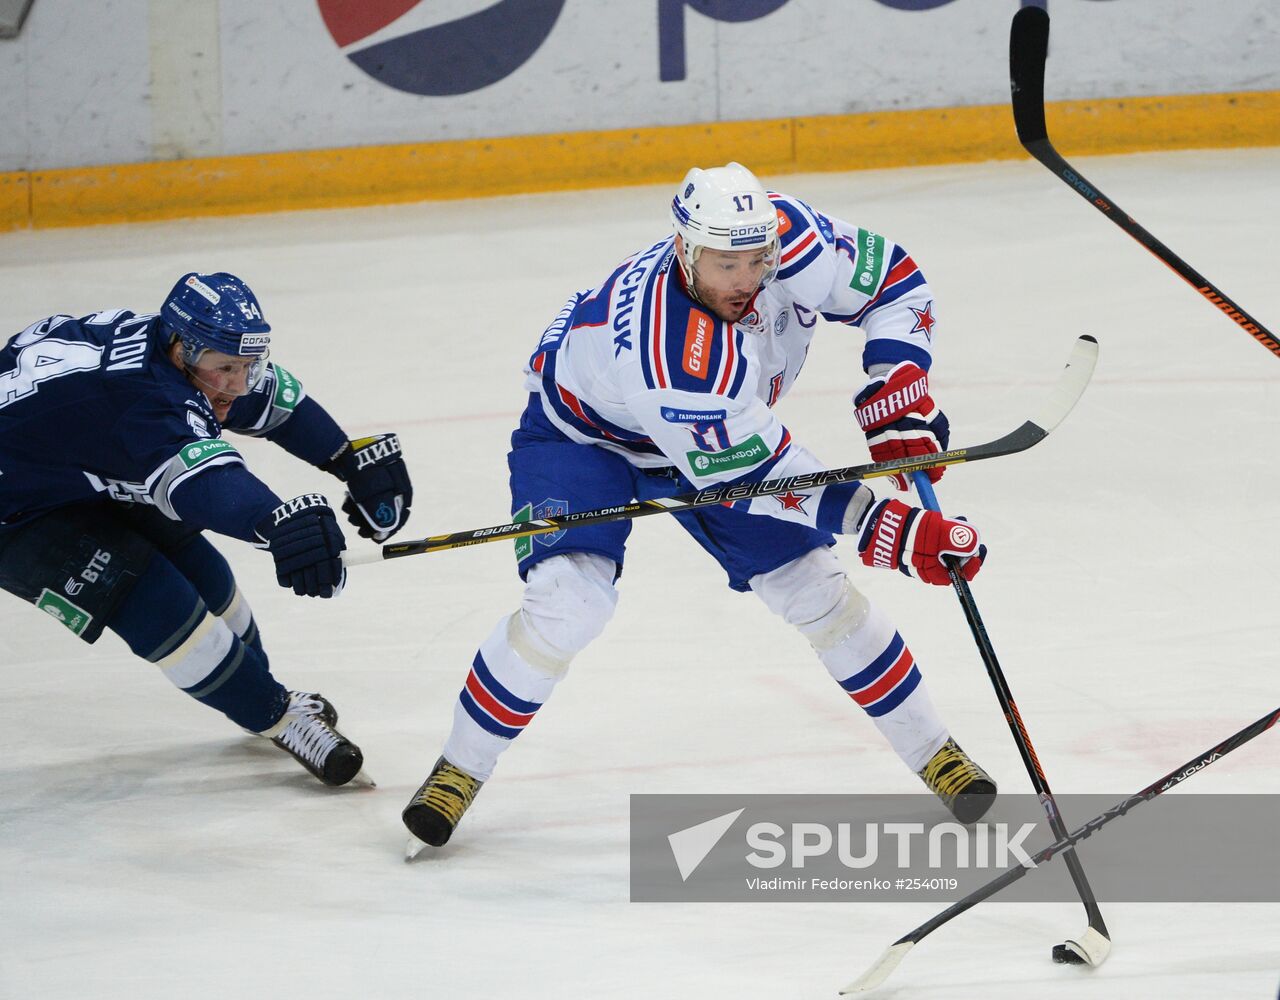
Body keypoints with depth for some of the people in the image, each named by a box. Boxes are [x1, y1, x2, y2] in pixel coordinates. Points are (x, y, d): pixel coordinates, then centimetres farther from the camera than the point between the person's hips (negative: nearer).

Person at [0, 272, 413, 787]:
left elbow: (275, 398, 6)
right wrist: (277, 522, -73)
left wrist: (358, 460, 5)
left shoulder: (191, 352, -12)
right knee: (161, 610, -16)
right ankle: (278, 718, 0)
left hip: (93, 482, 9)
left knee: (201, 574, 11)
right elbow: (199, 480, -56)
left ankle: (259, 694, 36)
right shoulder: (139, 394, -39)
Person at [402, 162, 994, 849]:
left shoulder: (786, 236, -29)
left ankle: (934, 755, 13)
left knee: (812, 586, -2)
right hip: (582, 433, -5)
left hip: (723, 426, 5)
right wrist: (895, 535, -38)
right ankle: (461, 769, -4)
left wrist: (898, 388, -25)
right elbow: (758, 482, -36)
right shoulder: (674, 356, -44)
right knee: (568, 601, -25)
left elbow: (893, 281, -10)